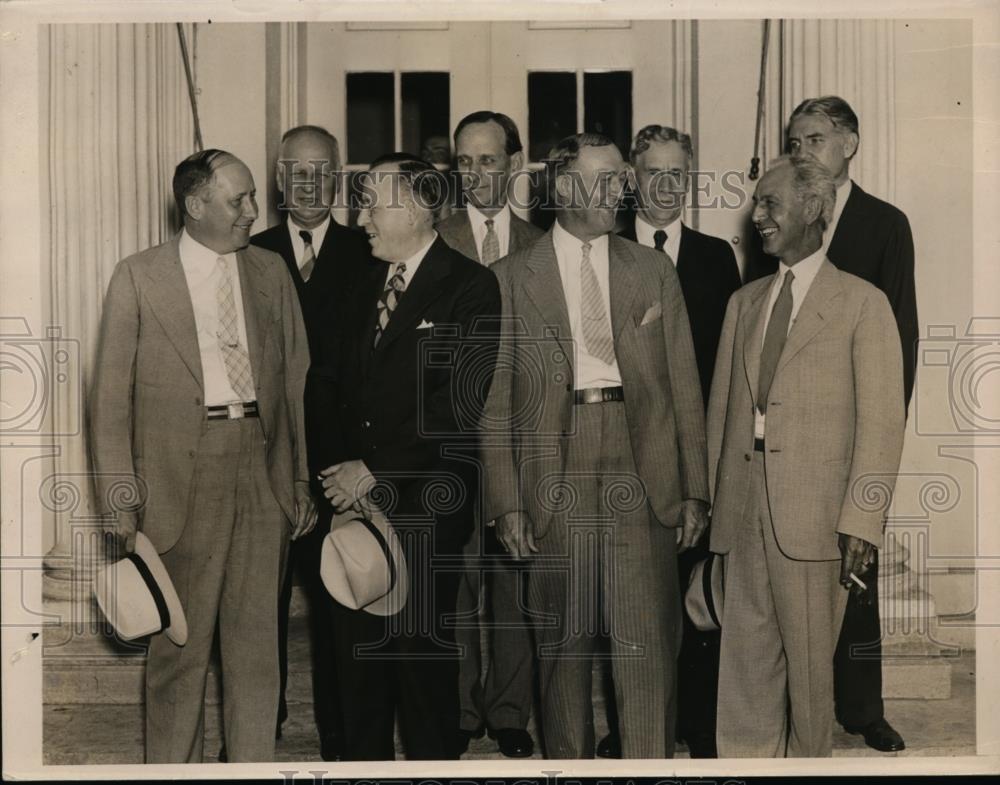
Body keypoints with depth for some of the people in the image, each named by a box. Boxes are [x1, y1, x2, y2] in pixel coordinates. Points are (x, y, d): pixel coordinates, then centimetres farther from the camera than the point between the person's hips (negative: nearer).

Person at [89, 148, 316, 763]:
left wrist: (302, 479, 8)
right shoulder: (138, 278, 0)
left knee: (258, 638, 8)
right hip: (182, 471, -2)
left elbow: (296, 380, 11)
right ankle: (173, 765, 23)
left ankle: (256, 764, 21)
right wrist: (121, 500, -6)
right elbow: (112, 396, 0)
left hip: (263, 464, 3)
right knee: (181, 642, 7)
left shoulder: (272, 272, 10)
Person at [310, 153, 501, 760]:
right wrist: (339, 467, 0)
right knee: (358, 647, 9)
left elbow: (459, 406, -15)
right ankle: (363, 759, 24)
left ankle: (432, 760, 20)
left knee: (425, 649, 3)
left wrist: (375, 471, -14)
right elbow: (331, 383, 15)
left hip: (426, 504, -5)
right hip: (358, 493, 6)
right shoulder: (367, 283, 15)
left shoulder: (471, 287, -6)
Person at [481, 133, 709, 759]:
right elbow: (495, 399, 3)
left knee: (649, 643, -2)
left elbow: (685, 388, 10)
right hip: (555, 471, -1)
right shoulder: (511, 278, 5)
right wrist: (507, 501, -4)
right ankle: (568, 760, 23)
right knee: (562, 642, 9)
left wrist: (695, 490, 4)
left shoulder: (654, 272, 11)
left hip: (642, 470, 1)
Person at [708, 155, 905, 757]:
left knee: (811, 668, 5)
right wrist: (708, 499, 8)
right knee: (745, 668, 6)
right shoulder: (744, 302, 16)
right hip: (743, 513, 4)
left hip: (815, 520, -4)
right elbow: (723, 407, 14)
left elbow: (882, 421, -5)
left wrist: (863, 521, -12)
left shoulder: (863, 303, 0)